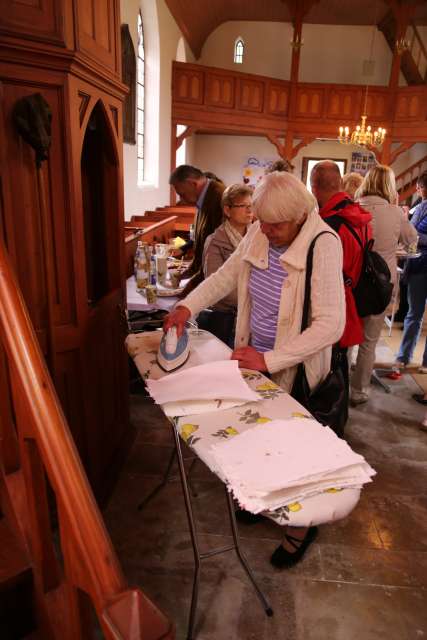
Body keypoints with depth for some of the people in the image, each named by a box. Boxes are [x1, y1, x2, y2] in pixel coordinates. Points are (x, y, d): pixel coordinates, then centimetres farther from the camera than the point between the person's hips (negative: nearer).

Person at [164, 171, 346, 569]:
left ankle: (301, 525, 37)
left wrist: (268, 360, -26)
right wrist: (187, 306, -8)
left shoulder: (323, 245, -23)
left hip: (295, 371, -5)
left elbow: (331, 325, -27)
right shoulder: (259, 234, -5)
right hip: (255, 360, 6)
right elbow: (225, 276, 8)